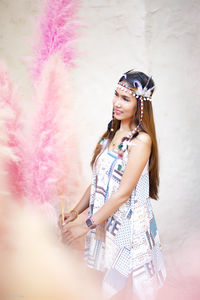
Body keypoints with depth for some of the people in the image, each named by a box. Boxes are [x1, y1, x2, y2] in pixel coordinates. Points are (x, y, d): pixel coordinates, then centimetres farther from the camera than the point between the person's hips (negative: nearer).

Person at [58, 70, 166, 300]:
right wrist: (76, 211, 1)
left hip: (130, 227, -7)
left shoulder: (141, 140, -16)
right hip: (105, 222, 7)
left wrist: (86, 225, -17)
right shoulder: (112, 133, 8)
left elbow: (123, 193, -19)